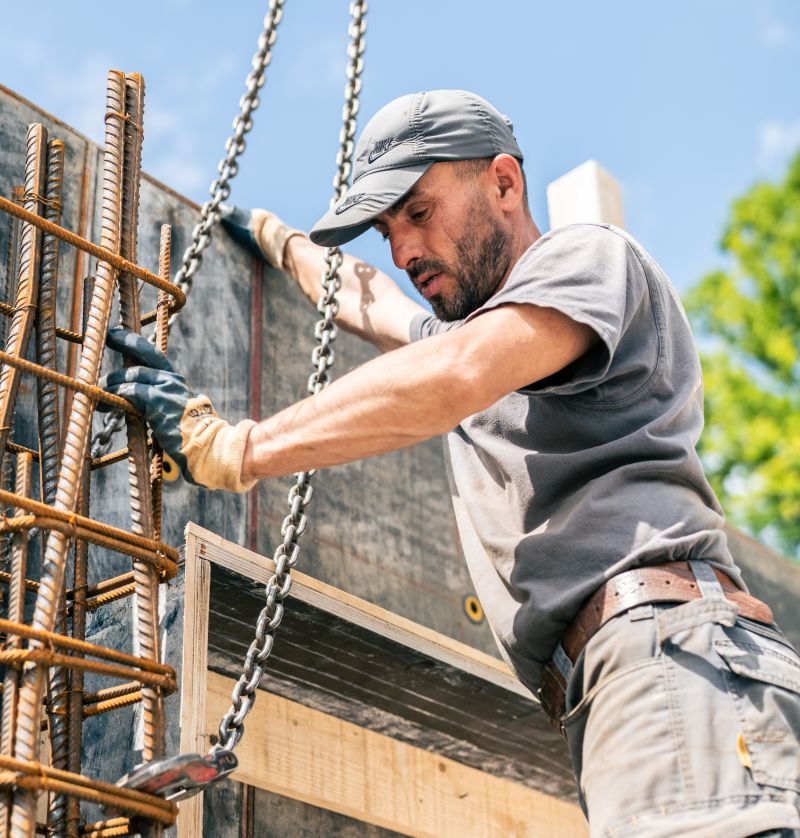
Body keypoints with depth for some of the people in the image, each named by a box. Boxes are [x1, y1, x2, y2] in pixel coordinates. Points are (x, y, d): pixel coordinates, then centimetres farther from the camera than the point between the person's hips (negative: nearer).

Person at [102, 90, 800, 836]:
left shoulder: (589, 254, 5)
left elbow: (451, 379, -13)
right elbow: (360, 299, 56)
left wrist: (229, 450, -11)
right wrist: (267, 233, 69)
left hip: (673, 658, -8)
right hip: (606, 690, 8)